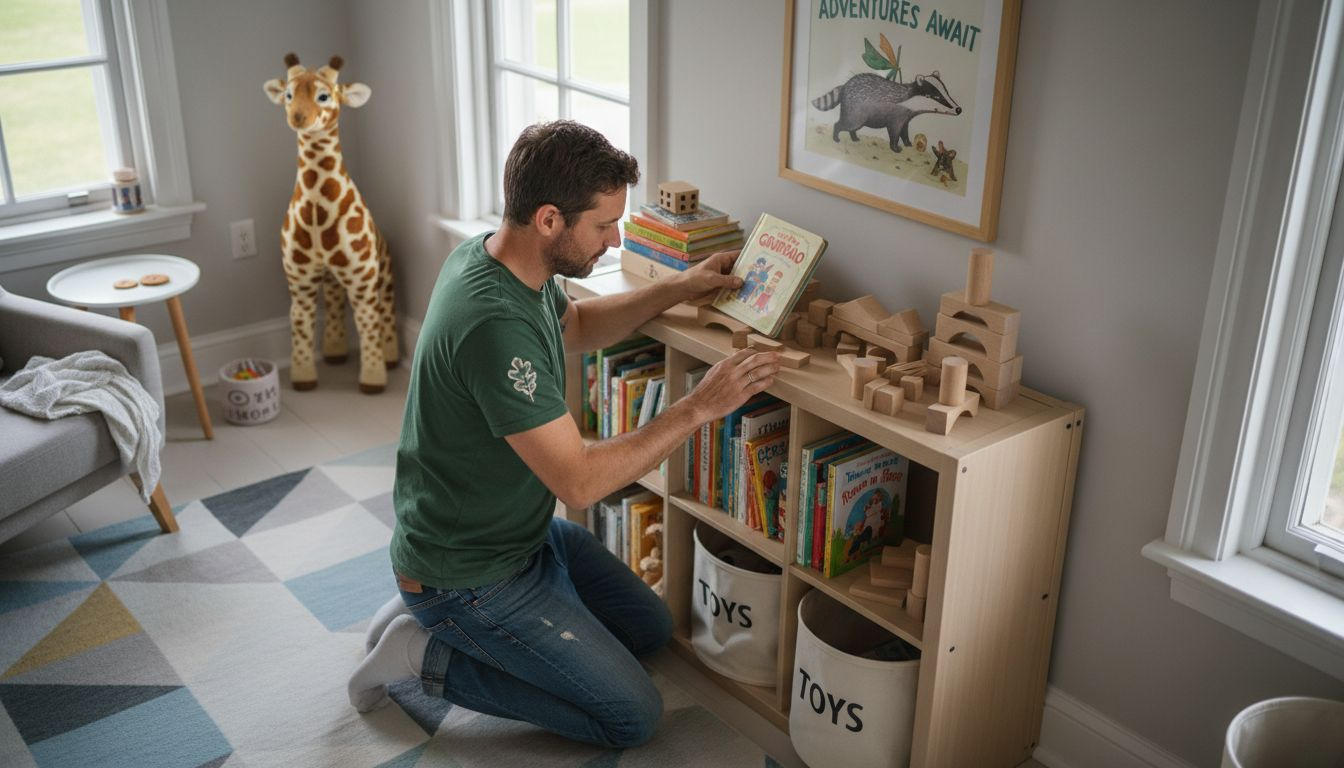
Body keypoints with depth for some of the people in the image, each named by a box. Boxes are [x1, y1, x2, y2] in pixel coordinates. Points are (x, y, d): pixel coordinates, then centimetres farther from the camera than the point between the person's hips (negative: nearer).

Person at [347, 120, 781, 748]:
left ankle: (434, 610, 18)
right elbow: (579, 480, -32)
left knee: (651, 628, 21)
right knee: (634, 717, -2)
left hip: (524, 530, 9)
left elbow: (575, 326, 17)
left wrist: (679, 288, 5)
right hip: (471, 575, -9)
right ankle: (429, 654, 3)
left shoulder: (492, 255, -4)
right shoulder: (495, 323, -35)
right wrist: (698, 407, -26)